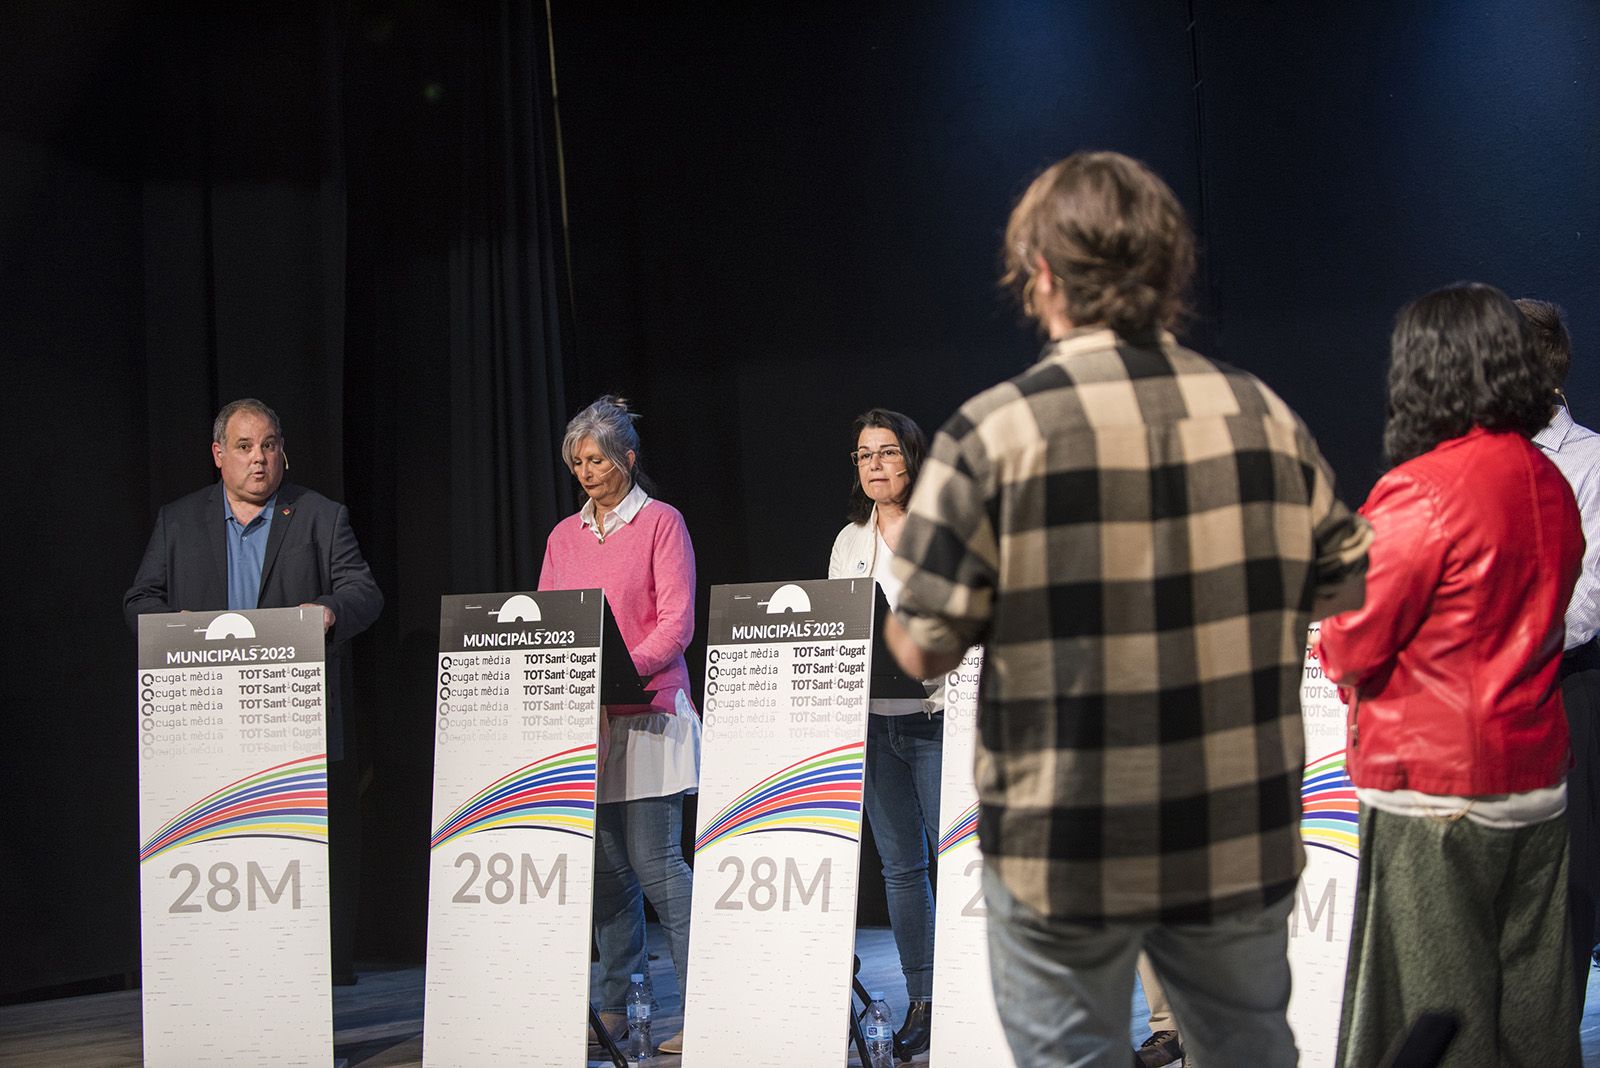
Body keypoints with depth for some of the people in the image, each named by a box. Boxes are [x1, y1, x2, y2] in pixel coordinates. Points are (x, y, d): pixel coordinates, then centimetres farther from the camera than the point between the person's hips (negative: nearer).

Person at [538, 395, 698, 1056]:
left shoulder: (660, 523, 0)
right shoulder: (564, 536, 16)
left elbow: (676, 623, -8)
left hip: (647, 713, -5)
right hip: (581, 721, 5)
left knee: (654, 861, -10)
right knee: (604, 865, 7)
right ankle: (615, 1006, 15)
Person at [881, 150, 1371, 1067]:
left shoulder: (994, 433, -14)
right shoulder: (1266, 417, -2)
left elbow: (925, 650, -12)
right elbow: (1345, 587, 9)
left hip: (1063, 851, -3)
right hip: (1243, 841, 4)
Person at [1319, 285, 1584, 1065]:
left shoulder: (1419, 490, -16)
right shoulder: (1549, 484, 6)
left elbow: (1353, 649, -12)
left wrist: (1333, 642, 9)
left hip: (1434, 788, -7)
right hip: (1537, 781, 7)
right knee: (1529, 1005, 13)